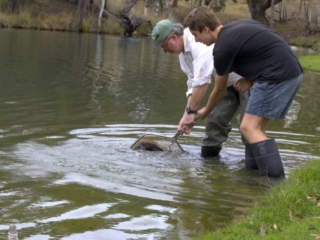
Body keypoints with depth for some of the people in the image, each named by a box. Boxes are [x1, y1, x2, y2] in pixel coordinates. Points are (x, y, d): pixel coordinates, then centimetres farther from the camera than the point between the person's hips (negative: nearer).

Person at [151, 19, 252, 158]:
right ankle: (208, 155, 19)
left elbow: (202, 81, -32)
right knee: (215, 120, 8)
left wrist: (190, 112, -25)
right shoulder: (183, 52, 3)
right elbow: (193, 85, 6)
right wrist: (187, 115, -3)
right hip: (230, 83, 9)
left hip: (248, 80, -9)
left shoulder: (199, 42, -29)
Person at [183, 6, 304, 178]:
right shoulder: (240, 26, 16)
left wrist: (204, 113, 23)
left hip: (278, 76, -10)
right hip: (293, 71, 10)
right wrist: (250, 78, 13)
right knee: (256, 126, 15)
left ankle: (275, 180, -19)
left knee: (249, 127, -10)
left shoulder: (223, 47, -8)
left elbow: (220, 90, 6)